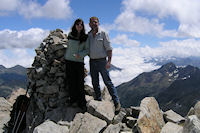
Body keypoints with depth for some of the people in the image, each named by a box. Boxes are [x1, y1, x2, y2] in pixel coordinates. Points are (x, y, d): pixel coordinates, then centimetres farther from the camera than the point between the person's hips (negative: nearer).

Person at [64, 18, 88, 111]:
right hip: (69, 60, 1)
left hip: (79, 61, -1)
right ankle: (73, 100, 10)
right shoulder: (70, 35, 5)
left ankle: (82, 103, 3)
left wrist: (80, 55, -16)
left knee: (80, 83, -3)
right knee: (71, 81, -1)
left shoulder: (85, 37, 3)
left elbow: (87, 50, 0)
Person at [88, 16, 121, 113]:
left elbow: (109, 48, -6)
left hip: (101, 61, -5)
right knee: (95, 83, 9)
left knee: (108, 82, -7)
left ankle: (117, 103, -2)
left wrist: (109, 61, -15)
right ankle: (98, 101, 21)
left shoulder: (103, 34, -2)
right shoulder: (88, 35, 10)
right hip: (92, 61, 5)